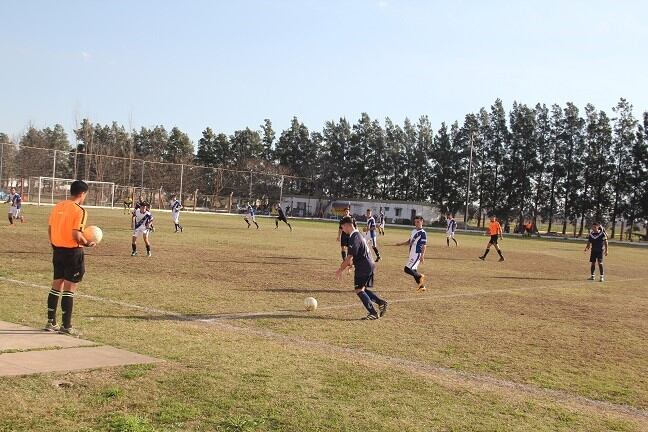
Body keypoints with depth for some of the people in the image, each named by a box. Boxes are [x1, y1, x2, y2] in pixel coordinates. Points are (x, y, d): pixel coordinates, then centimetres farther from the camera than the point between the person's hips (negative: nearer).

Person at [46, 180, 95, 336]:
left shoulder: (57, 207, 7)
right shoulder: (80, 211, -15)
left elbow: (50, 229, 11)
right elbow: (76, 234, -22)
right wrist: (87, 243, -6)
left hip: (57, 250, 7)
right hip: (73, 252, -7)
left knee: (56, 286, 16)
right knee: (69, 289, -1)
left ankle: (51, 322, 22)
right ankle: (66, 326, 3)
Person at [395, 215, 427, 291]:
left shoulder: (423, 233, -12)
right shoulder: (413, 231, 12)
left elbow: (424, 245, -16)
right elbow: (409, 241, 23)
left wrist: (422, 256, -24)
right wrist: (400, 244, 11)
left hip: (417, 254, -9)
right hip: (412, 254, 9)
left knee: (407, 269, -15)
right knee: (413, 270, 12)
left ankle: (420, 276, 3)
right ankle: (422, 286, 20)